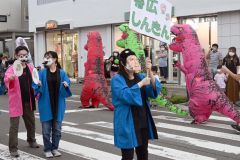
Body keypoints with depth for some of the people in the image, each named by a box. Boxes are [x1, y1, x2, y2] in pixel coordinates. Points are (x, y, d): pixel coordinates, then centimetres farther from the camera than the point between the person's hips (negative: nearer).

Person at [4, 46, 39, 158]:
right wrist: (10, 78, -53)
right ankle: (13, 148, 4)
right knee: (14, 125, -3)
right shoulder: (11, 69, -11)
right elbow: (6, 80, -29)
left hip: (28, 101, 5)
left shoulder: (31, 68, 6)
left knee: (31, 122, 20)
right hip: (16, 101, -5)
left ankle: (31, 140, 41)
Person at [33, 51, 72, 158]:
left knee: (57, 128, 9)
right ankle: (47, 149, 17)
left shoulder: (62, 73, 1)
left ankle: (55, 148, 22)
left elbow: (66, 89, 2)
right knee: (46, 129, 4)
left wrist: (66, 86, -19)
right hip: (46, 105, -1)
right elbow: (35, 87, -5)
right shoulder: (42, 73, -2)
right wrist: (38, 85, -26)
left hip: (58, 105, 1)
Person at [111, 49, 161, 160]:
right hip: (128, 124, -6)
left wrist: (150, 72, -17)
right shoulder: (117, 79, -10)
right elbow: (125, 95, -26)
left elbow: (154, 92, -4)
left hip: (143, 122, 6)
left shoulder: (140, 77, 9)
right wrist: (141, 83, -22)